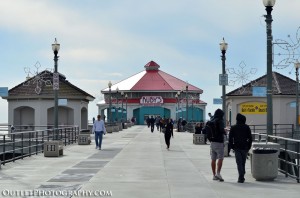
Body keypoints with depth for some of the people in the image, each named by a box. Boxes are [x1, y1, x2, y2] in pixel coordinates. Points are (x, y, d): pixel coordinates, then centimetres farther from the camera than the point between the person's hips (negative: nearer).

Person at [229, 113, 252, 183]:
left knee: (239, 163, -2)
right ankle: (242, 177, 18)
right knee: (243, 162, 12)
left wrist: (232, 147, 7)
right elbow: (250, 138, 2)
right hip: (245, 148, 1)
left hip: (237, 148, -1)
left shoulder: (233, 128, 2)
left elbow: (230, 138, 0)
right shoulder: (247, 127, 3)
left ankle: (241, 178, -13)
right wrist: (248, 147, 8)